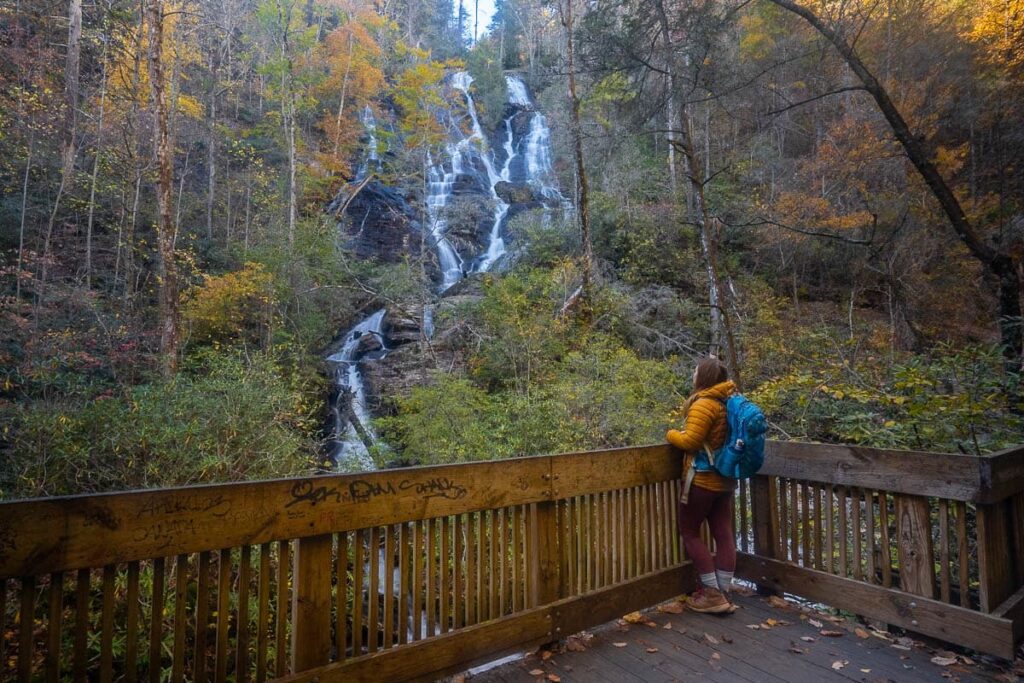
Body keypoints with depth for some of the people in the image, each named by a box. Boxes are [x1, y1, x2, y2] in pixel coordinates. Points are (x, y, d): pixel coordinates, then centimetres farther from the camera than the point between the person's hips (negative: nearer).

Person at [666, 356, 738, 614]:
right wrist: (685, 431, 10)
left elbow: (690, 442, -20)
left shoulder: (704, 404, -18)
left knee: (689, 532, 5)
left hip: (702, 479, -8)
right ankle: (722, 593, 18)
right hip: (724, 480, 8)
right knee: (724, 535, 10)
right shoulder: (729, 402, 7)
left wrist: (671, 434, -3)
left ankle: (712, 594, 6)